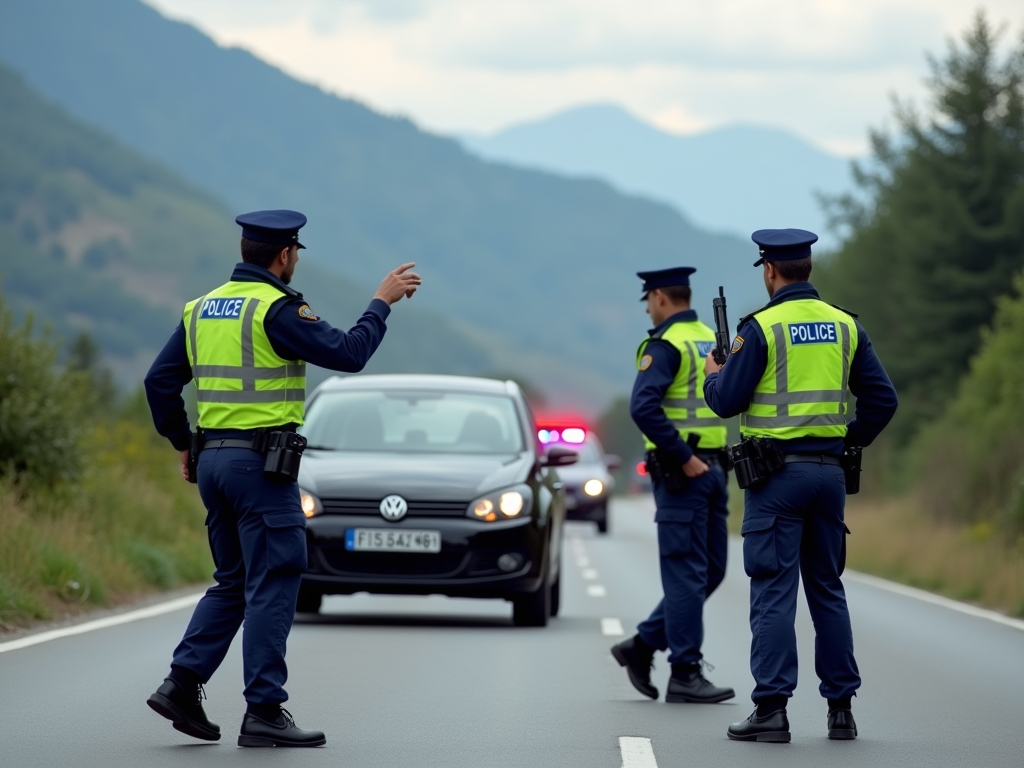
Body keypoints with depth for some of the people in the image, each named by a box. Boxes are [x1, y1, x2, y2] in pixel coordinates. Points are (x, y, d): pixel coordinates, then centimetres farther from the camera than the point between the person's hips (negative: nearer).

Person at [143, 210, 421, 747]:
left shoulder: (202, 309, 11)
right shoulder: (276, 309, -12)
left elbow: (159, 381, 12)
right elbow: (347, 354, -16)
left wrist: (182, 444, 20)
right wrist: (381, 303, -3)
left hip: (213, 460, 8)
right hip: (261, 461, -8)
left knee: (233, 582, 17)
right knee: (271, 586, -3)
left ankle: (182, 684, 7)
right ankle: (264, 713, -4)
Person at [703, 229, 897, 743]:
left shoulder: (761, 327, -10)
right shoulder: (844, 325, 7)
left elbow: (727, 401, -10)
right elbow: (882, 399, 7)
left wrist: (713, 377, 11)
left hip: (778, 473, -5)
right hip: (829, 471, 5)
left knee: (773, 593, -4)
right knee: (828, 590, 12)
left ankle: (772, 710, -7)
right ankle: (841, 708, 13)